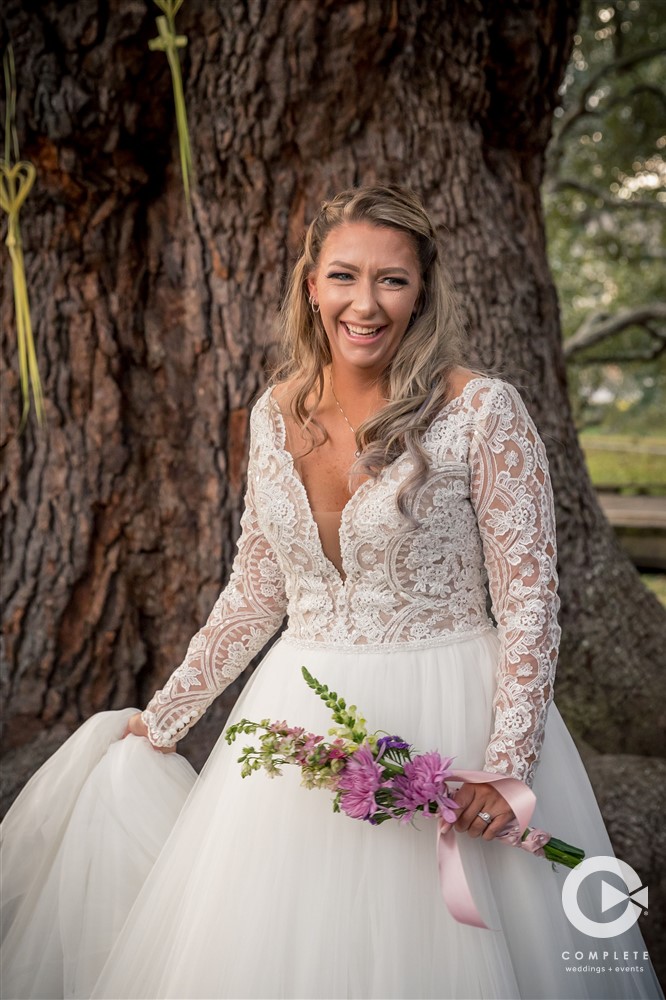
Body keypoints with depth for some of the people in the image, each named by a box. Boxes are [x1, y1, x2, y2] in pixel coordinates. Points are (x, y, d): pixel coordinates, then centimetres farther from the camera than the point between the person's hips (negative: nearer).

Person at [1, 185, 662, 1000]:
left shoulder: (482, 410, -13)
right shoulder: (276, 413, 2)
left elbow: (529, 601, -11)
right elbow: (255, 590, 10)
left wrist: (507, 767, -18)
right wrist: (164, 718, 14)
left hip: (445, 721, -4)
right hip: (301, 714, 5)